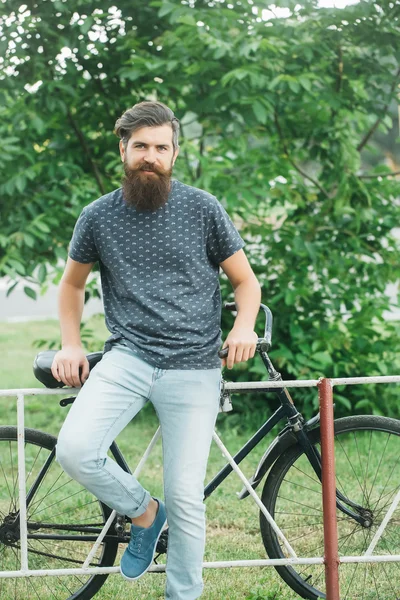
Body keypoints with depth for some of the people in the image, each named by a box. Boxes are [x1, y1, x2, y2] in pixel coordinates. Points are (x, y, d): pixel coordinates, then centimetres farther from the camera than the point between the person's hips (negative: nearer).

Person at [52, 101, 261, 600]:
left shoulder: (203, 208, 2)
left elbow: (245, 280, 9)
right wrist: (70, 345, 8)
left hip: (193, 367, -1)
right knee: (75, 450, -23)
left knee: (186, 499, -4)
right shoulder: (98, 217, 7)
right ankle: (143, 512, 7)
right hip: (127, 357, 1)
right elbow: (72, 283, 22)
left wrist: (244, 326, -11)